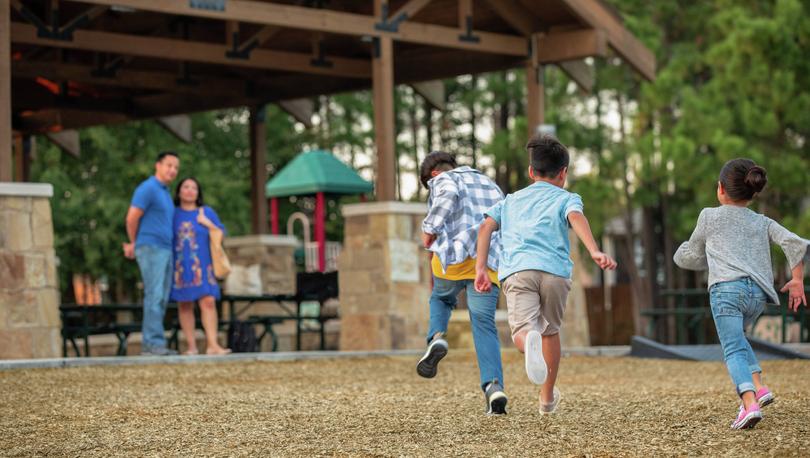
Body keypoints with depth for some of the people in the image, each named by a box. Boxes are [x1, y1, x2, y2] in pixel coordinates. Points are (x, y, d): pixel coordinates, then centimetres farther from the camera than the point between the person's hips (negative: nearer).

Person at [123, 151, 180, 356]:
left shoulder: (165, 193, 21)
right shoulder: (147, 188, -8)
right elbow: (132, 218, -12)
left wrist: (133, 245, 17)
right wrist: (134, 243, 3)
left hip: (164, 250, 9)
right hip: (150, 249, -9)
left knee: (162, 299, 5)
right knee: (154, 296, -13)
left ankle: (149, 344, 6)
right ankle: (155, 342, -16)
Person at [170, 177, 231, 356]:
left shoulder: (206, 212, 6)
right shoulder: (172, 214, 6)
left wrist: (208, 224, -7)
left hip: (201, 266, 0)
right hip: (180, 266, 0)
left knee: (208, 301, -12)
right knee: (184, 305, -1)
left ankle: (212, 345, -18)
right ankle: (192, 346, 2)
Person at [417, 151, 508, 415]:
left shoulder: (443, 180, 11)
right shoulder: (490, 185, 30)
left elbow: (448, 196, -14)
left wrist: (430, 228, -12)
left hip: (454, 256, -3)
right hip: (490, 263, 3)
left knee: (441, 298, 27)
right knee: (484, 325, 0)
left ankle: (436, 339, -2)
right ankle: (493, 386, -20)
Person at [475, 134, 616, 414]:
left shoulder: (511, 200, 31)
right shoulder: (565, 198, 20)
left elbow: (486, 226, 15)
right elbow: (576, 217, -3)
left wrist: (480, 269, 13)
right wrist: (594, 251, -18)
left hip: (517, 270, 0)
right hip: (555, 271, 0)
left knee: (522, 332, -15)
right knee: (550, 330, 23)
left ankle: (530, 341, -54)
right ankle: (547, 397, 34)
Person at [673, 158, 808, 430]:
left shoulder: (709, 216, 17)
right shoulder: (763, 222, 23)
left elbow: (688, 258, 25)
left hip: (727, 288, -4)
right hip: (759, 294, 4)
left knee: (733, 349, -11)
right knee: (735, 336, 28)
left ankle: (750, 403, -33)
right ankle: (758, 387, 9)